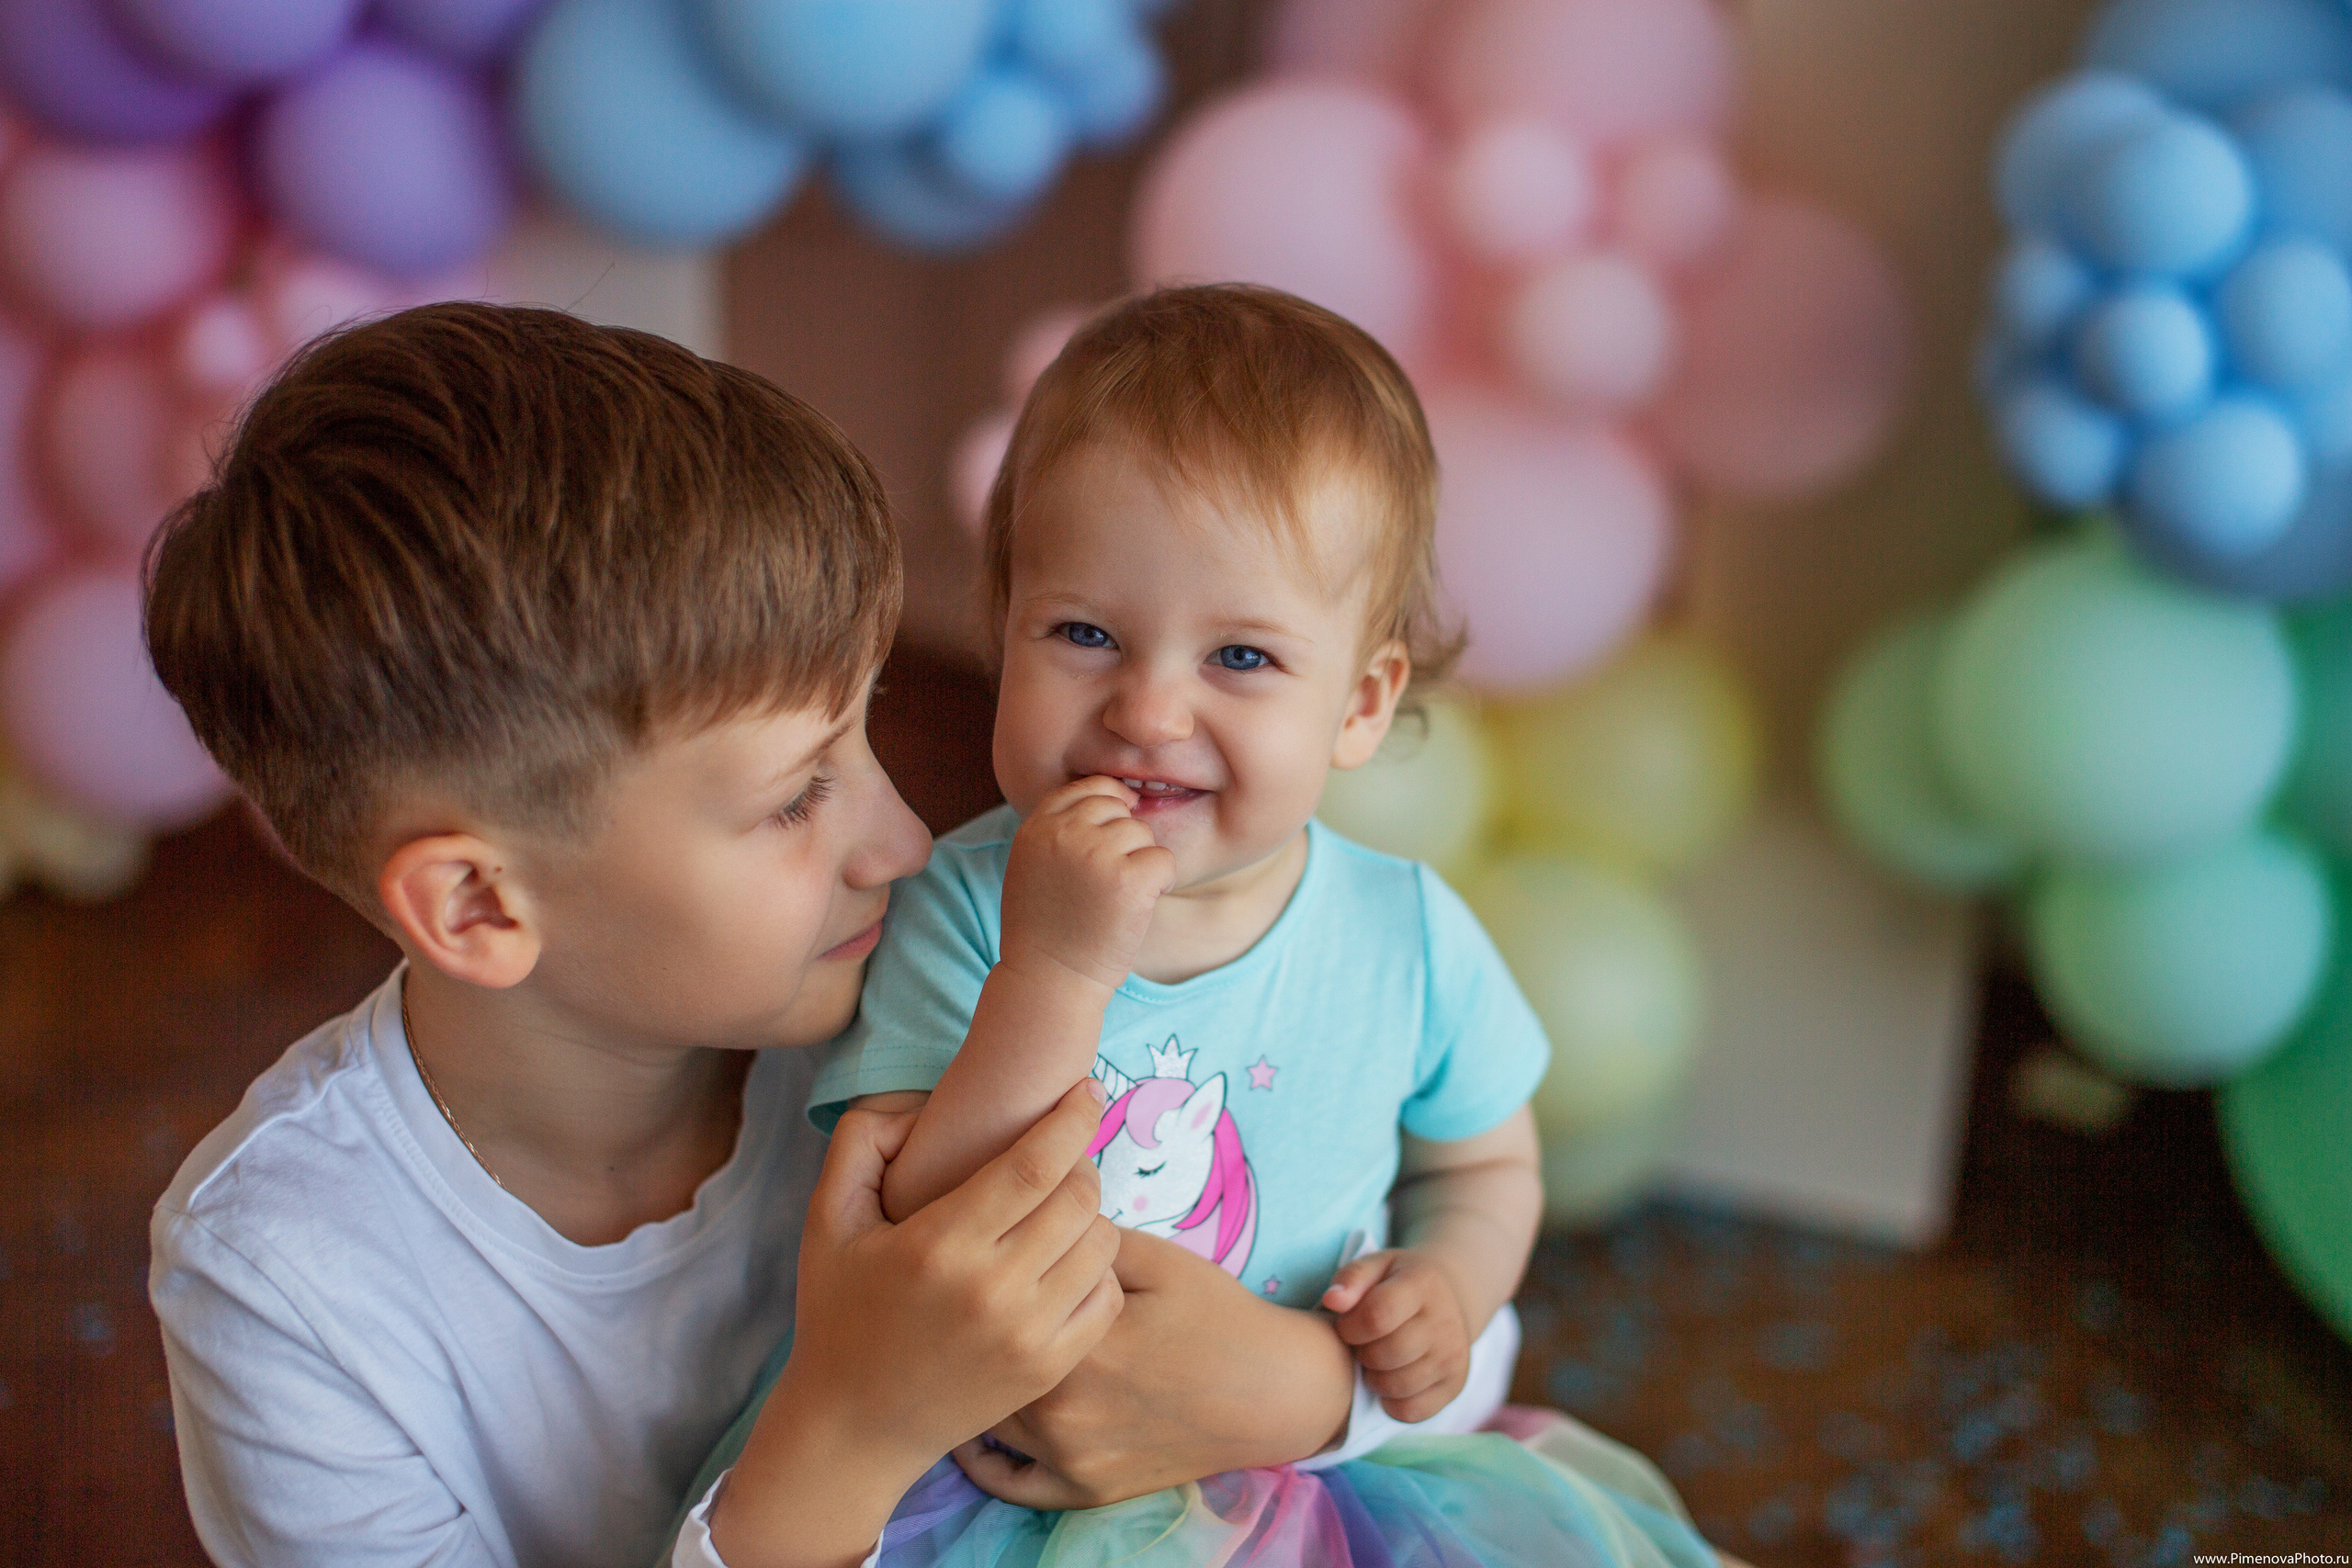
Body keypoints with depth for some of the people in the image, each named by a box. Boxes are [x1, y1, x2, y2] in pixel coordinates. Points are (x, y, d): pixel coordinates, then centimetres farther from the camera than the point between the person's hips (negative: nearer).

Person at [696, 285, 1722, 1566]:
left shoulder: (1409, 938, -7)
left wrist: (1451, 1284, -10)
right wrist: (1055, 970, -32)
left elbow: (1484, 1167, 12)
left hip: (1334, 1450, 2)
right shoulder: (961, 911, -13)